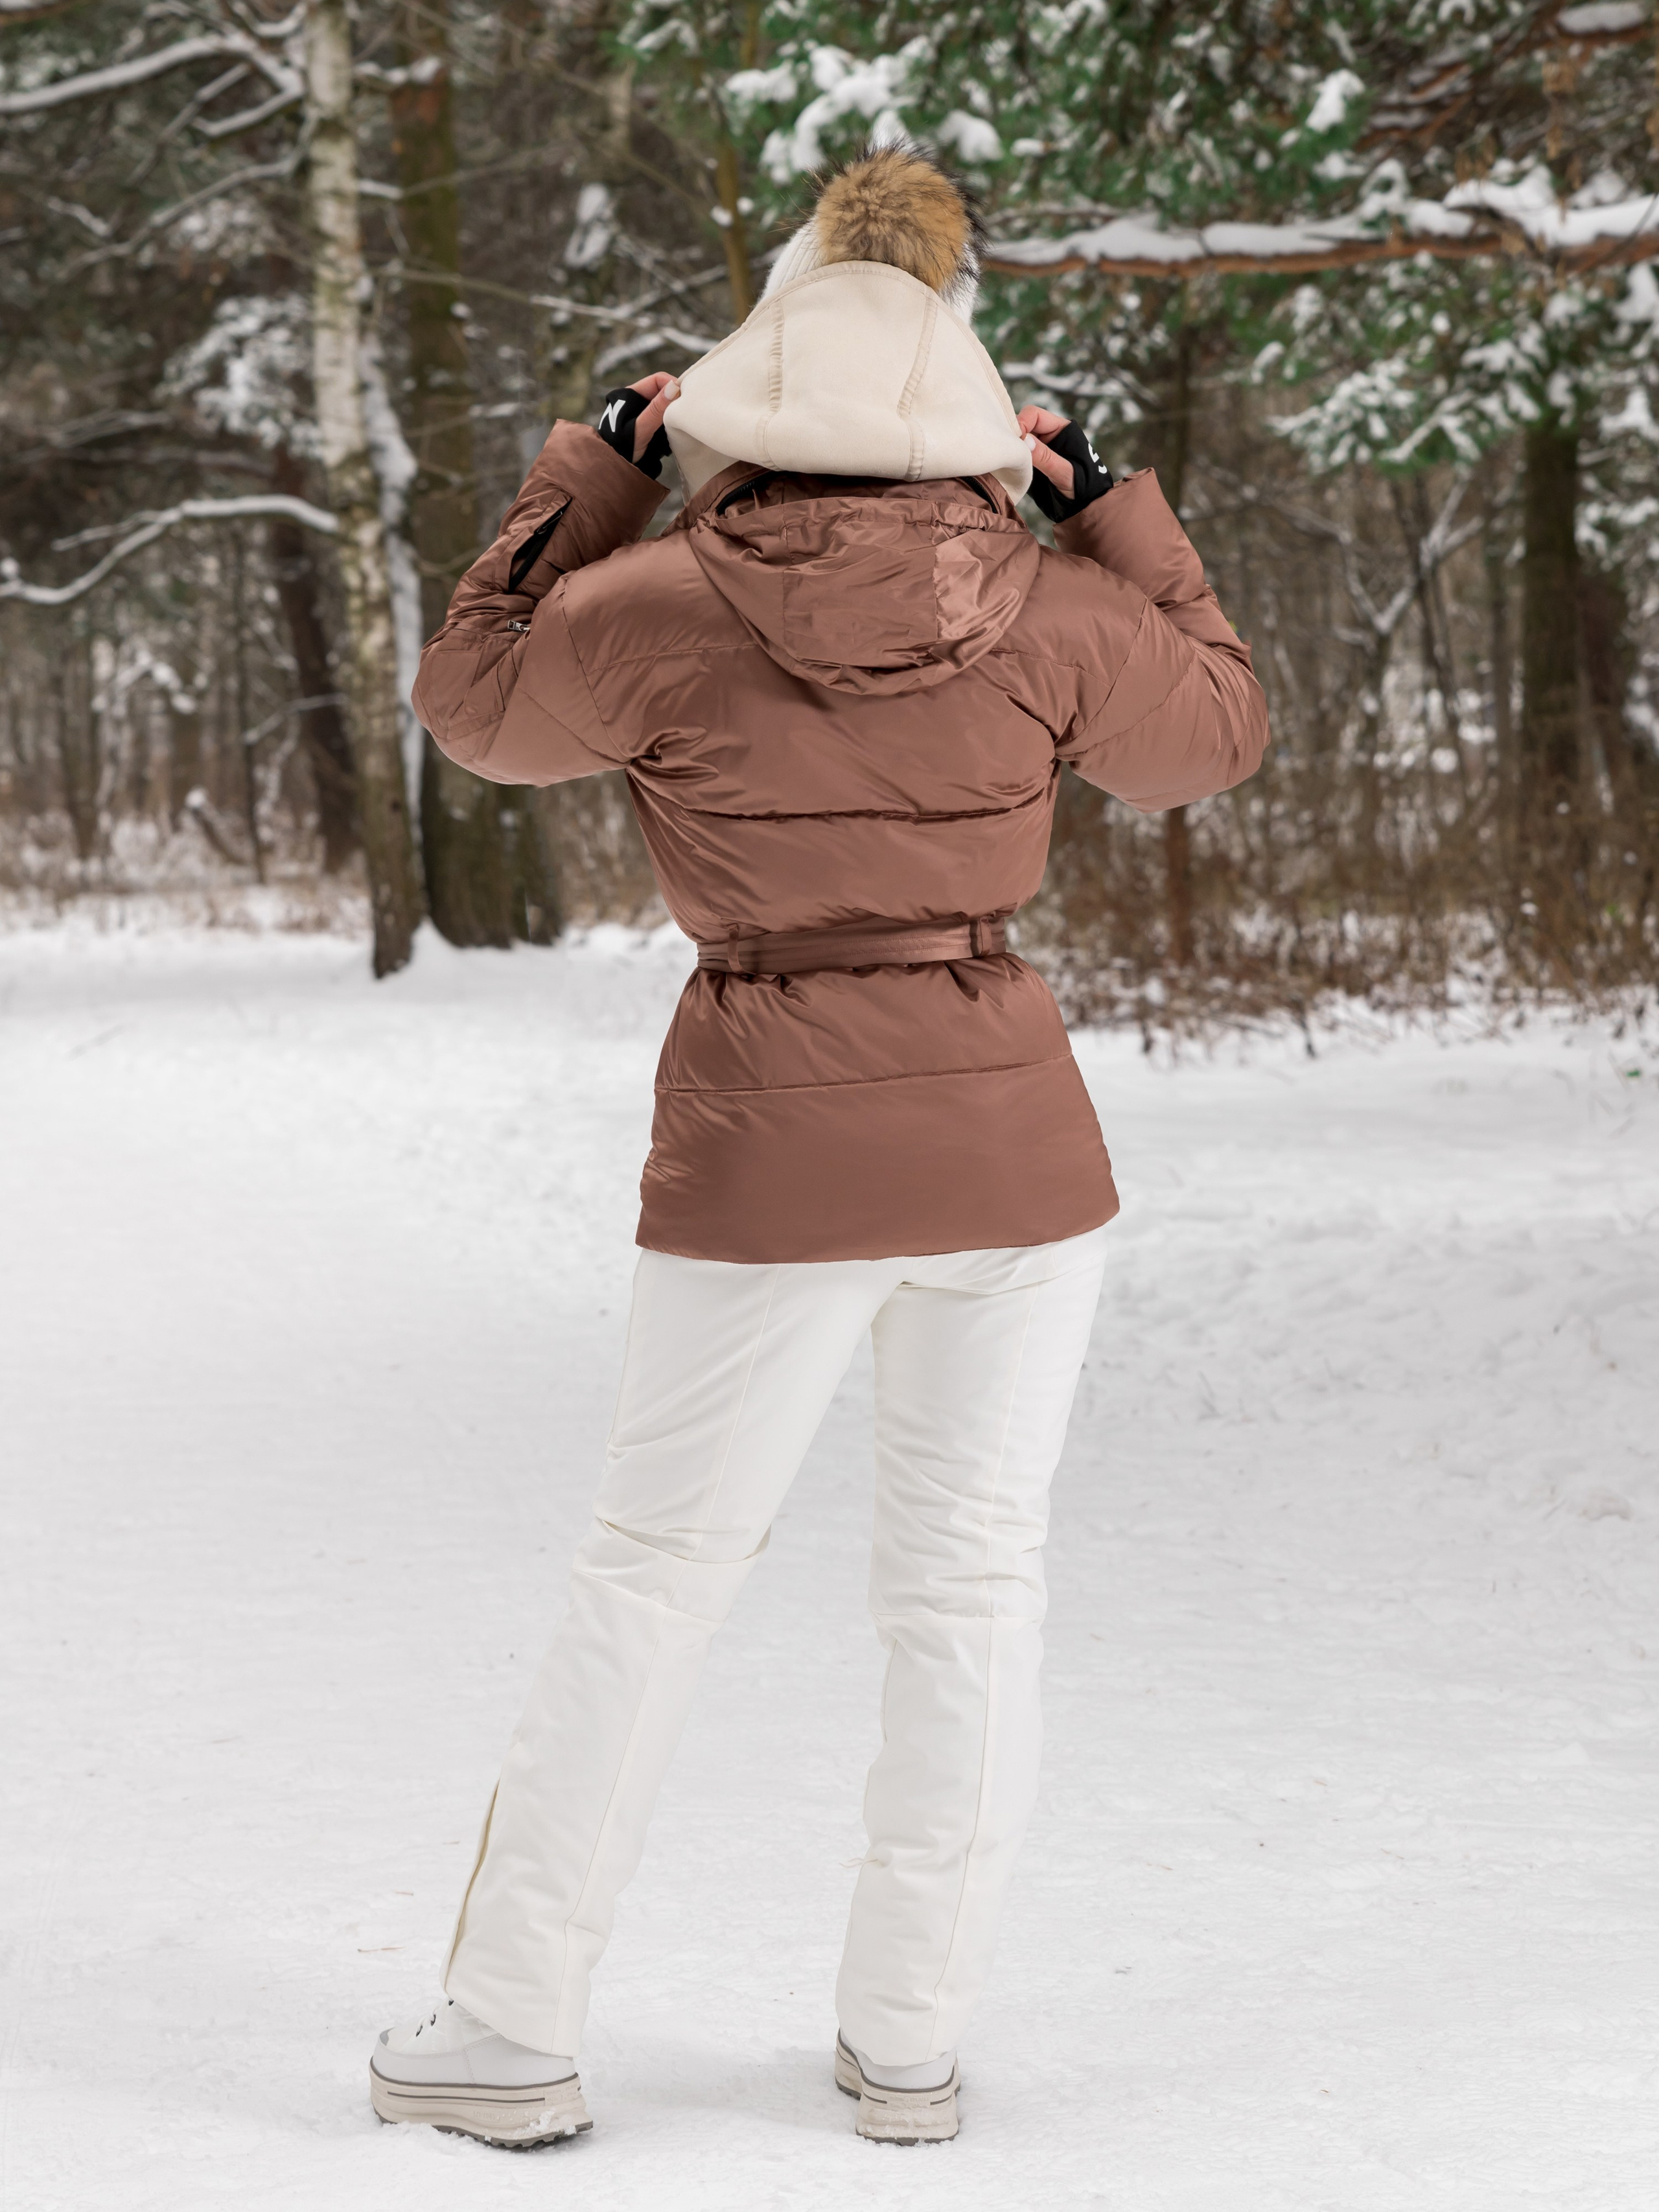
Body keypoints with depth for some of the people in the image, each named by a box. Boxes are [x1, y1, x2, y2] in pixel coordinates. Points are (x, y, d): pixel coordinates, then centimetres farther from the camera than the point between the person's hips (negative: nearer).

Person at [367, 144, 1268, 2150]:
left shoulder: (661, 609, -9)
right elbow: (1216, 729, 15)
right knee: (970, 1578, 11)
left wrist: (594, 465, 14)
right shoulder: (1044, 605, -4)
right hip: (1014, 1138, 2)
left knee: (657, 1569, 10)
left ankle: (508, 2033, 15)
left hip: (773, 1153, -1)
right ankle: (909, 2043, 17)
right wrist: (1104, 505, 17)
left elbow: (471, 701, 12)